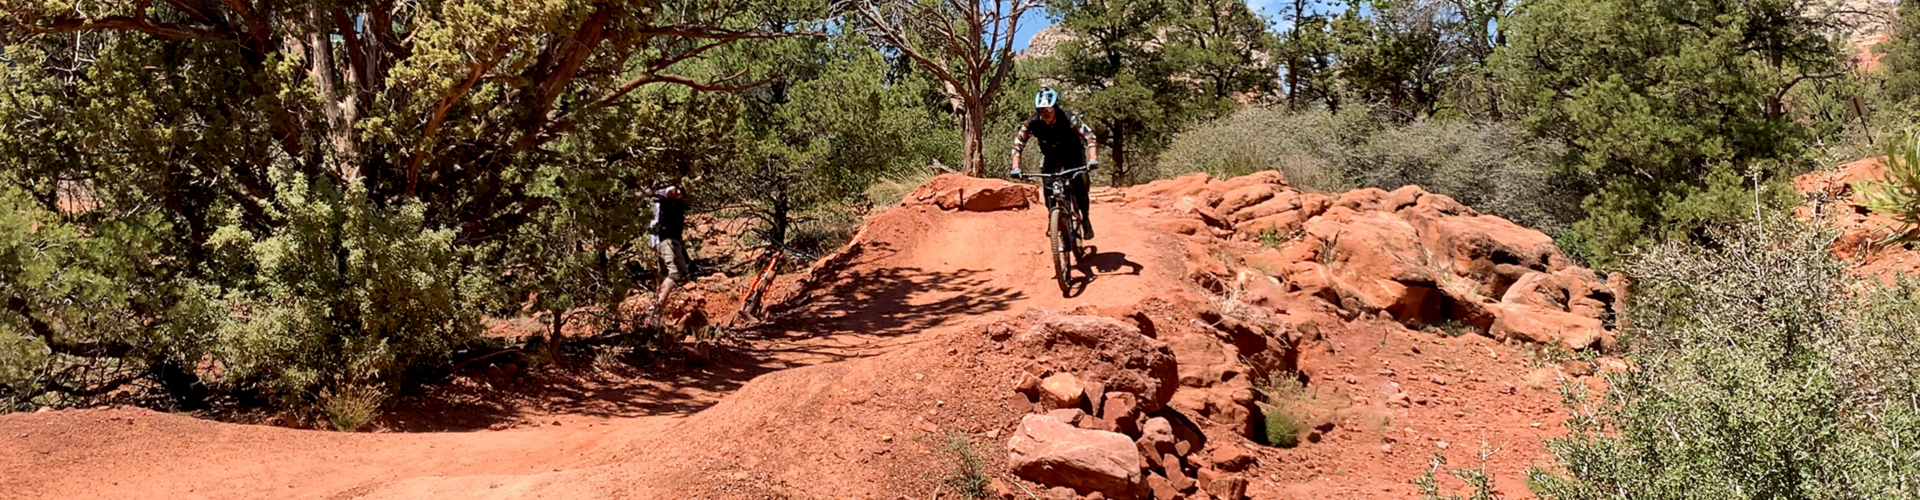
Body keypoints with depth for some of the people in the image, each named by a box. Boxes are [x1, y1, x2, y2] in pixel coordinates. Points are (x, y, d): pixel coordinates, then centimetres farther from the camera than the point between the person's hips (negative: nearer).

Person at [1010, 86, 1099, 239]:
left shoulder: (1069, 119, -33)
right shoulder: (1033, 123, -26)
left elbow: (1090, 137, -36)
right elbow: (1018, 144, -19)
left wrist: (1092, 159, -51)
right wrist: (1016, 168, -31)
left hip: (1073, 154, -2)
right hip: (1051, 156, 2)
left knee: (1079, 188, -15)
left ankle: (1085, 219, 8)